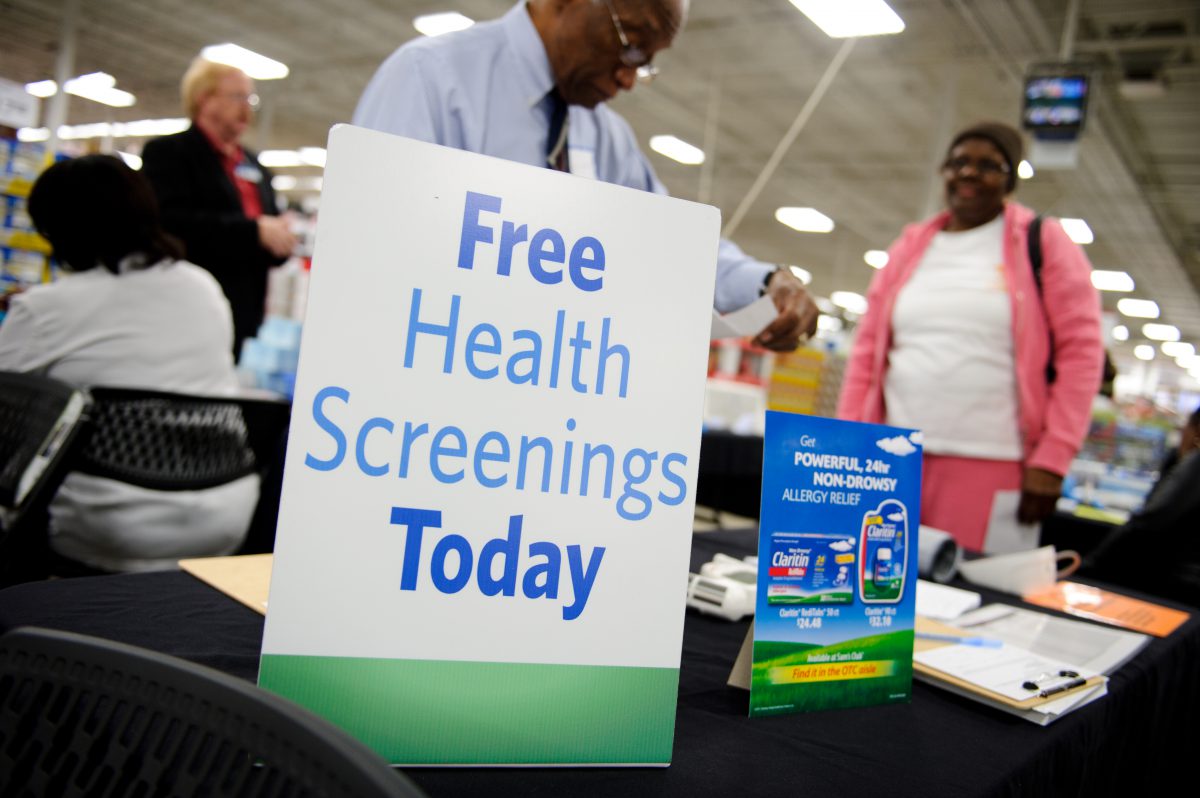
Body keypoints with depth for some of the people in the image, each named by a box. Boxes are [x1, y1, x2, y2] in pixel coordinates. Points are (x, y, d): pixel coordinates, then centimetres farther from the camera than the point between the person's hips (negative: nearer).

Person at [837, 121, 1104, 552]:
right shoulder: (910, 246, 15)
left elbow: (1081, 351, 0)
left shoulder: (1045, 242, 5)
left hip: (989, 467, -3)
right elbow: (867, 351, 14)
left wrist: (1051, 460, -8)